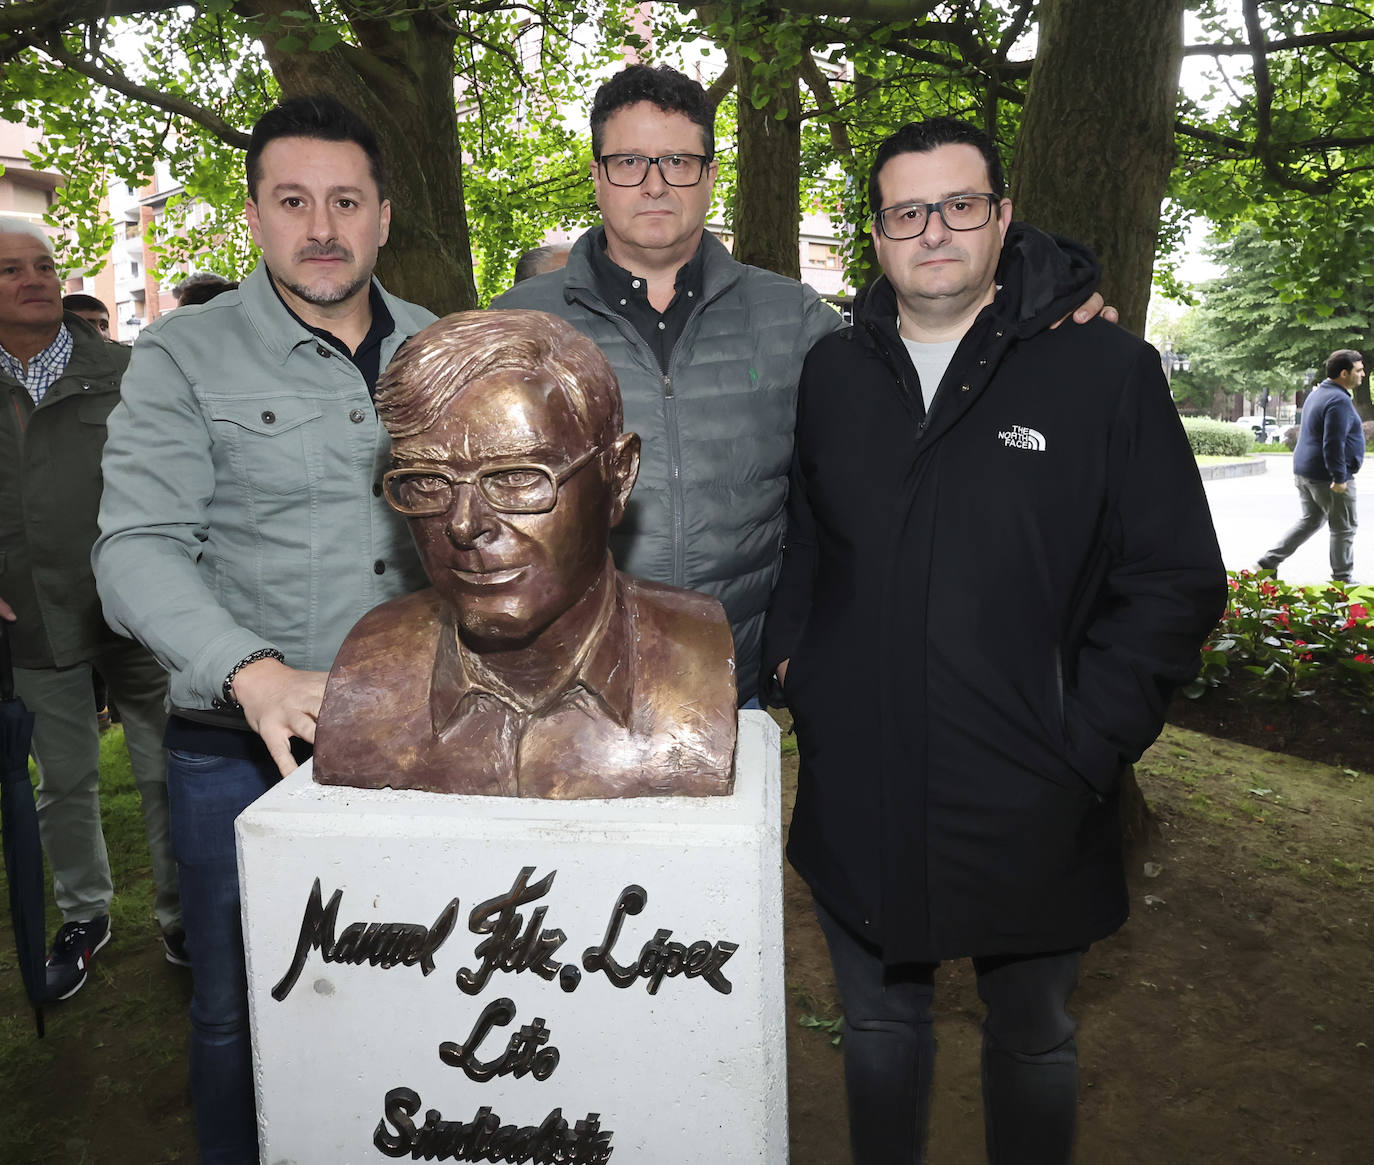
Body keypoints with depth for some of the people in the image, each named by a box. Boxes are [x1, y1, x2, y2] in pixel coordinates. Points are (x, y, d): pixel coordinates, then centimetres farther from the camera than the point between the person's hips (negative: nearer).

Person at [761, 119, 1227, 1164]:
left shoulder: (1106, 370, -7)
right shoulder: (832, 375, 5)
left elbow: (1176, 585, -7)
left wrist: (1080, 753, -13)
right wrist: (794, 667, 1)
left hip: (1028, 810, -2)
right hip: (857, 797, 3)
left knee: (1032, 1038, 20)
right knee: (881, 1021, 22)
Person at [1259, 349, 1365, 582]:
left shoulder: (1319, 393, 14)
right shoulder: (1339, 400, -19)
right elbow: (1333, 443, -25)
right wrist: (1339, 478, -23)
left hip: (1304, 471, 10)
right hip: (1326, 476, -10)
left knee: (1310, 521, 19)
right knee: (1344, 528, 3)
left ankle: (1269, 561, 14)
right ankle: (1342, 580, 11)